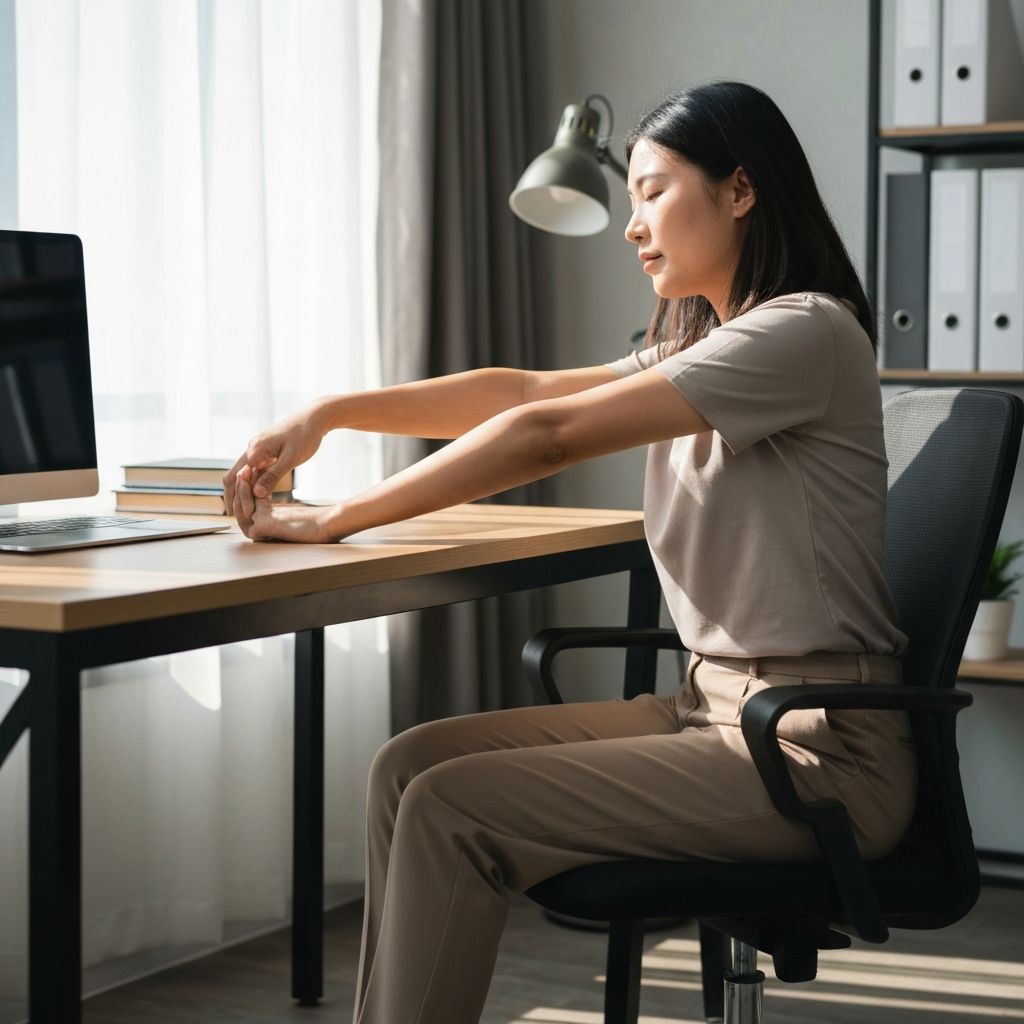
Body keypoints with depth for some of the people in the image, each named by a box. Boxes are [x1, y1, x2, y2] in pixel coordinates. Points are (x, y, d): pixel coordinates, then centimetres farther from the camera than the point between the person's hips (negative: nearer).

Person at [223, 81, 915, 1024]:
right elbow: (521, 390, 12)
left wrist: (337, 520, -14)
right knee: (412, 763, -2)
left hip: (817, 745, -9)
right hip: (717, 704, 9)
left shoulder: (804, 335, -14)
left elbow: (549, 435, -18)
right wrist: (329, 414, 2)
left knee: (454, 810, -18)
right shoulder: (704, 347, 18)